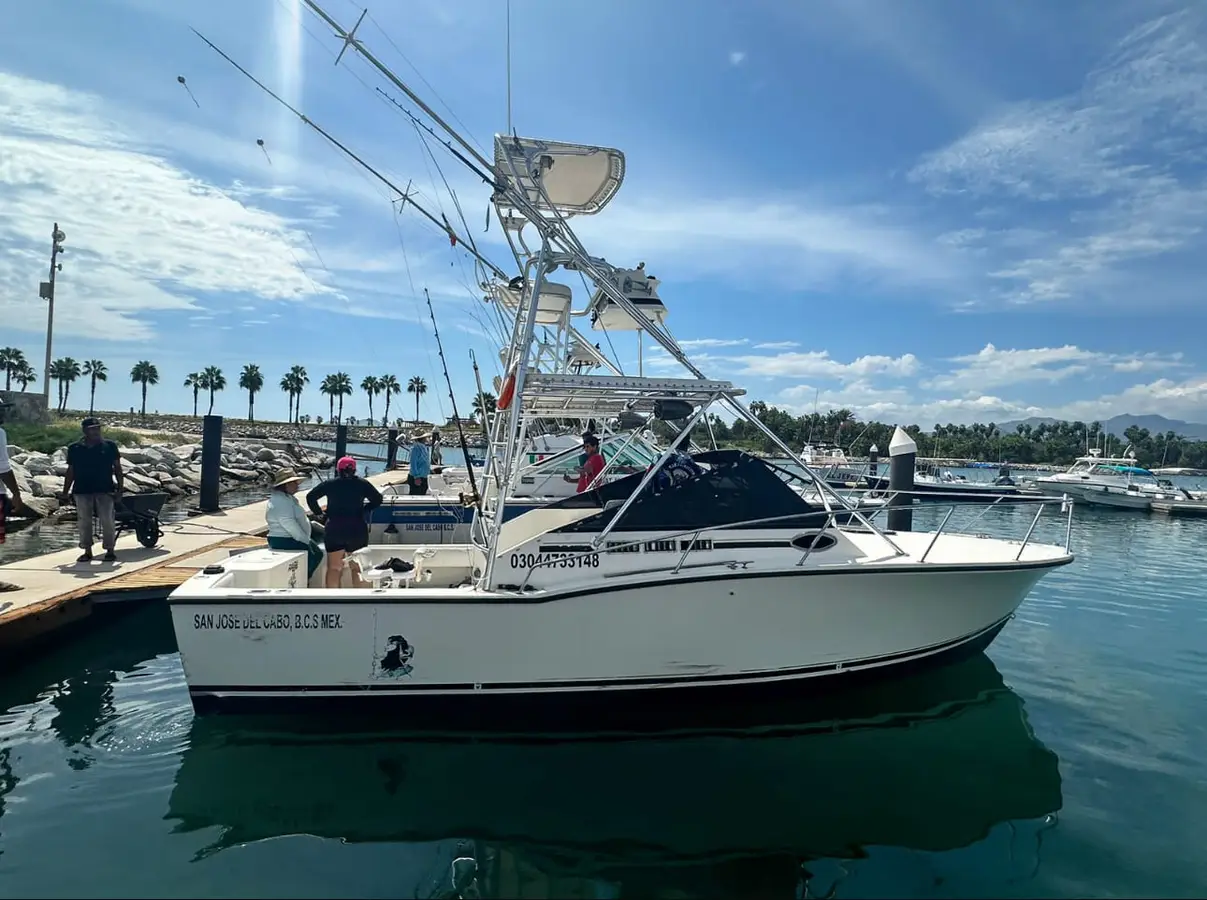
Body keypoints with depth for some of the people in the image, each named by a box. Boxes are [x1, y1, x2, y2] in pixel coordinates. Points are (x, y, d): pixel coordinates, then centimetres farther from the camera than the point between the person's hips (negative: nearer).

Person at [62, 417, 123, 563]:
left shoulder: (109, 446, 3)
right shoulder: (74, 448, 5)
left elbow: (117, 468, 5)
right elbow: (70, 471, 11)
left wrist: (119, 489, -1)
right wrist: (65, 492, 8)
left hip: (105, 490, -1)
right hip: (82, 491, 2)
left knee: (107, 520, -3)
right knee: (84, 522, 6)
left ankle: (110, 550, 6)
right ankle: (87, 551, 16)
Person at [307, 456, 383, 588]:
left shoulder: (330, 484, -1)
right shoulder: (362, 484, 0)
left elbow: (310, 497, 0)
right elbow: (377, 499, 3)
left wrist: (319, 514, 8)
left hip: (334, 530, 0)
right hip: (358, 530, 0)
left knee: (334, 568, 9)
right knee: (358, 568, 9)